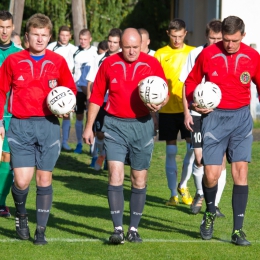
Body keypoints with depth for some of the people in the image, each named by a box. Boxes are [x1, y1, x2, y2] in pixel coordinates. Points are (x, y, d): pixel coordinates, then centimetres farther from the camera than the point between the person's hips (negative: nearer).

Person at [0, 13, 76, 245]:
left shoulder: (58, 62, 2)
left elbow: (70, 90, 11)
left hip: (48, 125, 1)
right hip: (20, 125, -1)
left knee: (44, 178, 3)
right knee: (22, 181, -8)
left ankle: (41, 231, 10)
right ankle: (21, 214, 23)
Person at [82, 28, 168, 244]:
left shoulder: (152, 64, 0)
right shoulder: (109, 64, 2)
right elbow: (96, 96, 9)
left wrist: (159, 104, -19)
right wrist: (89, 126, 8)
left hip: (142, 126, 1)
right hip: (115, 126, -1)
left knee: (139, 179, 6)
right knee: (115, 175, -12)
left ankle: (134, 229, 17)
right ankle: (118, 229, -12)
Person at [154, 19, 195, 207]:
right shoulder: (160, 55, 1)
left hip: (188, 109, 1)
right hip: (167, 110, -1)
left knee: (193, 148, -7)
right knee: (171, 152, 2)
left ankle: (183, 185, 13)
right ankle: (173, 194, 10)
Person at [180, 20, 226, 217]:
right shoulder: (196, 54, 3)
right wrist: (186, 112, 1)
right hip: (199, 113, 0)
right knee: (199, 157, -3)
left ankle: (215, 204, 6)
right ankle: (200, 193, 24)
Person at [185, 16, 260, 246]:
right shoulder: (208, 54, -5)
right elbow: (192, 81, 7)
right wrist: (194, 103, -9)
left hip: (241, 117, 1)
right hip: (214, 117, -1)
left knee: (240, 171, -6)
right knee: (211, 174, -6)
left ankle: (238, 230, 0)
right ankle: (210, 212, 26)